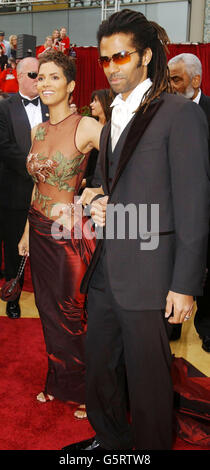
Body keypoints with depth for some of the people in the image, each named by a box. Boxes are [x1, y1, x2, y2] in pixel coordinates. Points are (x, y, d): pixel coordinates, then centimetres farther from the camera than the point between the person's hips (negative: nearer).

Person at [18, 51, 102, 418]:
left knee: (71, 315, 8)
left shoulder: (85, 127, -14)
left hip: (70, 234, -6)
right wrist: (27, 231, 16)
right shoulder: (39, 131, 8)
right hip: (40, 232, 6)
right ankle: (57, 382, 38)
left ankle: (81, 390, 31)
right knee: (49, 312, 17)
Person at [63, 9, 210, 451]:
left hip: (147, 274, -8)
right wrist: (98, 203, 3)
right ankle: (110, 439, 41)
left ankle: (150, 447, 30)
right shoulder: (113, 121, 17)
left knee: (147, 379, 6)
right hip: (105, 270, 8)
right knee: (99, 369, 19)